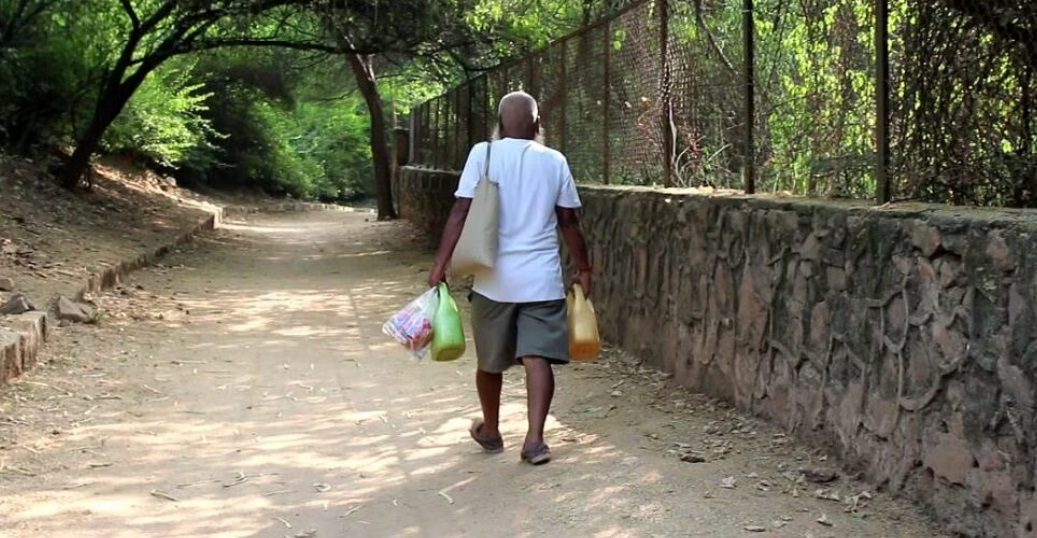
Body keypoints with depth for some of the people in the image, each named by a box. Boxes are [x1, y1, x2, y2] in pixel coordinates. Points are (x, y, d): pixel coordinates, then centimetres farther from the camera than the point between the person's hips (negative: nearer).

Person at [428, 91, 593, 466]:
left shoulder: (483, 154, -2)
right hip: (542, 279, 0)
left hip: (494, 278, 0)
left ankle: (490, 431, 32)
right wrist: (583, 269, 17)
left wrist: (440, 264, -6)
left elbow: (461, 212, -8)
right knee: (538, 357, -1)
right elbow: (569, 222, 6)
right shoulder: (554, 161, 3)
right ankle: (534, 438, -11)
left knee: (490, 361, 15)